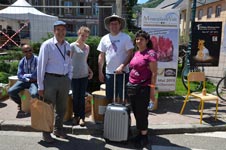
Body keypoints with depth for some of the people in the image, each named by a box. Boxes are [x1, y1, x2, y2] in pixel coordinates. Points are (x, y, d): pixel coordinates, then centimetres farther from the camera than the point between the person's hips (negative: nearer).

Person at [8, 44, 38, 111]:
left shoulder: (37, 60, -13)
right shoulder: (22, 61, 3)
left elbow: (37, 75, -18)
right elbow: (19, 75, 0)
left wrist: (25, 75, -7)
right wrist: (28, 80, -15)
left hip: (34, 81, -5)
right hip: (23, 81, 5)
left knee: (34, 94, -35)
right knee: (10, 91, -15)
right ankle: (20, 102, 17)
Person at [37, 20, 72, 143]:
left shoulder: (68, 46, 8)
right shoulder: (47, 45, -9)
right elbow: (41, 66, -10)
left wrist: (69, 79, 7)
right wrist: (40, 86, -11)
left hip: (64, 80, 6)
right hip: (51, 79, -5)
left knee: (61, 108, 16)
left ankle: (58, 129, 35)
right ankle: (46, 132, 22)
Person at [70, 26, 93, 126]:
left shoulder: (87, 47, 11)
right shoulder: (73, 46, -3)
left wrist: (90, 71, 9)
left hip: (84, 75, 3)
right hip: (74, 75, -3)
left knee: (82, 96, 5)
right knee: (75, 96, 6)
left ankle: (82, 117, 12)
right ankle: (76, 116, 20)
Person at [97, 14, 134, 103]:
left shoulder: (126, 37, -2)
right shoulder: (105, 39, 8)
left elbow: (130, 54, -7)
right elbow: (101, 56, 10)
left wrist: (122, 66, -19)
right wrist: (100, 72, 7)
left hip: (122, 72, -3)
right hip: (109, 72, 3)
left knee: (123, 98, 4)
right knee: (110, 98, 11)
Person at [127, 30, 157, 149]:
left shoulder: (151, 53, -9)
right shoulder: (136, 53, 13)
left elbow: (154, 73, -13)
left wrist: (152, 89, -16)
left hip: (143, 88, -7)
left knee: (141, 112, 2)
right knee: (136, 112, 14)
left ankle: (144, 137, 19)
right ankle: (140, 133, 31)